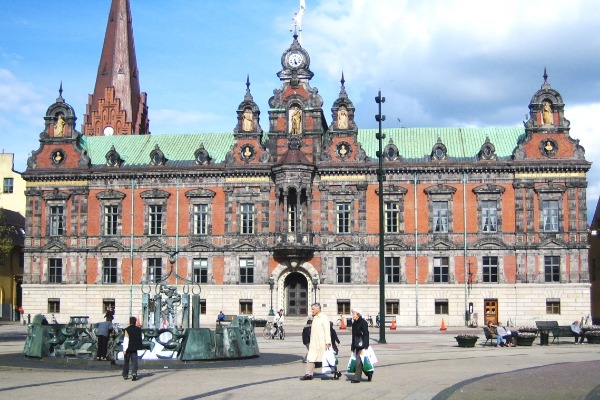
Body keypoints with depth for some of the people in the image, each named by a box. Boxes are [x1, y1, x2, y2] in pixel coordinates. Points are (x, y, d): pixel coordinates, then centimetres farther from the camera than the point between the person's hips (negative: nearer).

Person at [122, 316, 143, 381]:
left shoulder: (127, 329, -12)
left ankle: (125, 375, 20)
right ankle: (134, 373, -19)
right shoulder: (139, 329, 2)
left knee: (126, 362, 13)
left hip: (129, 348, -3)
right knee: (134, 362, 1)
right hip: (135, 348, 3)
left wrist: (125, 349, -15)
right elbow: (140, 338, 12)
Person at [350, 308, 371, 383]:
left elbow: (365, 335, -14)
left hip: (362, 345, -8)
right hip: (357, 345, 8)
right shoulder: (354, 323, 14)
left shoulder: (363, 322, -10)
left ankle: (357, 378, -5)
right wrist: (352, 346, 17)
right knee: (358, 361, 9)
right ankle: (369, 374, 25)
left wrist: (364, 347, -19)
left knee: (359, 361, -9)